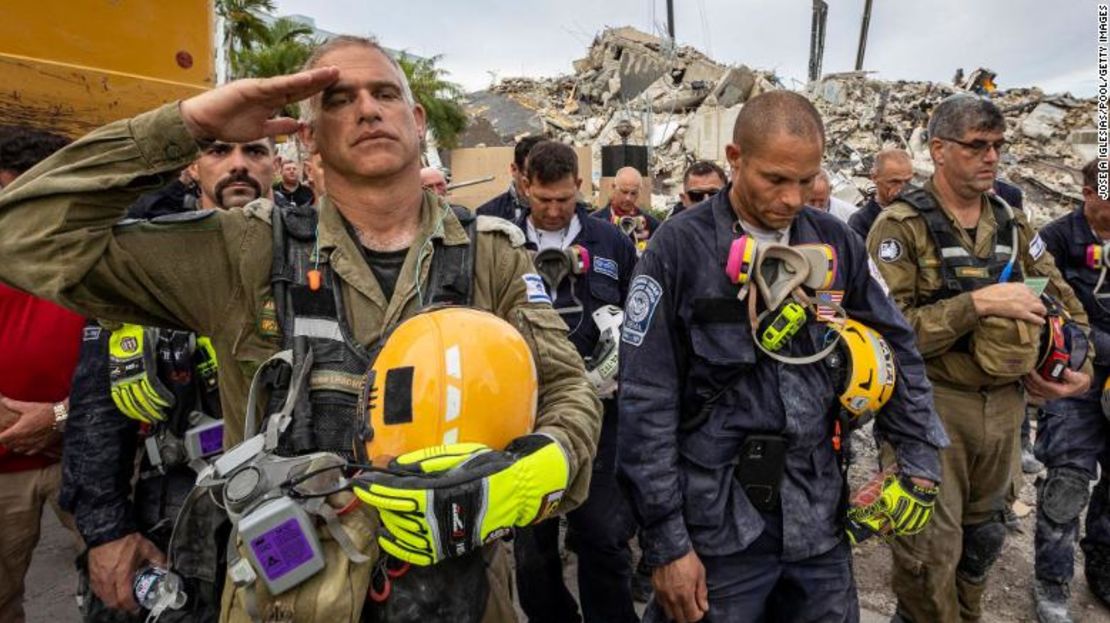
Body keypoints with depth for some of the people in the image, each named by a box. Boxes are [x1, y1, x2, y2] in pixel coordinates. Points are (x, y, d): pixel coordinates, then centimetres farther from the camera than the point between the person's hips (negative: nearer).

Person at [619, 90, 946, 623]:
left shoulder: (836, 243, 2)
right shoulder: (680, 249, -12)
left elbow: (896, 352, 13)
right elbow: (647, 404, -13)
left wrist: (920, 462, 7)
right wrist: (665, 543, -12)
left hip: (818, 519, 4)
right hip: (719, 524, -4)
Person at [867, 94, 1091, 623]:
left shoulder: (1012, 224, 8)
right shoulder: (902, 226, -12)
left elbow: (1064, 301, 19)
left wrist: (1081, 366, 5)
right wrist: (980, 302, -23)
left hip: (1005, 405, 7)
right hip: (931, 404, -6)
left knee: (982, 537, 22)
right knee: (930, 552, 1)